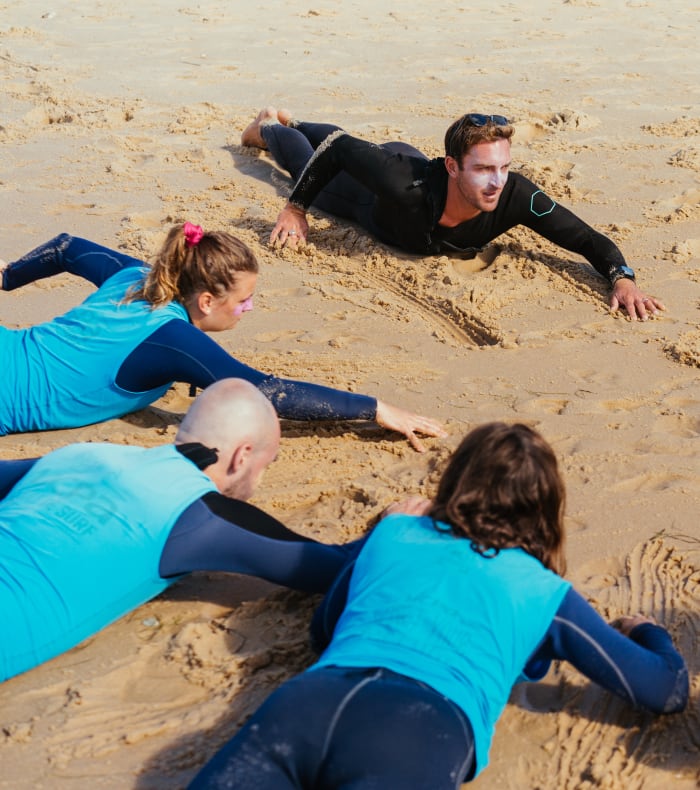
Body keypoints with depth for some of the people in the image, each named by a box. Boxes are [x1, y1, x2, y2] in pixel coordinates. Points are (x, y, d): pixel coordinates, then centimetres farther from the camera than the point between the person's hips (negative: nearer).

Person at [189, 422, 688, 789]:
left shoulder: (393, 532, 33)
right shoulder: (540, 590, 24)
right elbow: (669, 690, 26)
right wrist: (646, 632, 50)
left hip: (309, 699, 4)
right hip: (422, 730, -3)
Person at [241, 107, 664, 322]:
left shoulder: (515, 196, -45)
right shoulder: (403, 183, -52)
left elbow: (589, 239, -40)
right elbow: (340, 148, -35)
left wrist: (623, 278, -57)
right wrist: (296, 209, -27)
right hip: (372, 196, -4)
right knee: (306, 159, 32)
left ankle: (292, 122, 67)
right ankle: (270, 127, 63)